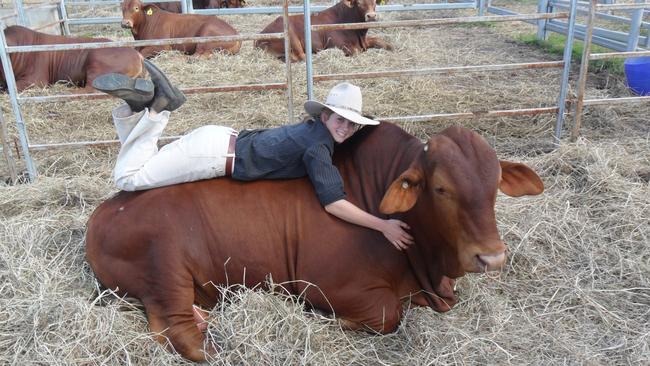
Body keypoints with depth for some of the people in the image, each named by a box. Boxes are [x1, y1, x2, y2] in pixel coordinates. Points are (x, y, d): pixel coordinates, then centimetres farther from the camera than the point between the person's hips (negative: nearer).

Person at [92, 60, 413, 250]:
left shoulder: (314, 128, 8)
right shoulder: (319, 147, -19)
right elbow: (333, 202, -25)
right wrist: (383, 225, -25)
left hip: (219, 137, 9)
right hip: (214, 152, -9)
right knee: (126, 179, -6)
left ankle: (141, 103, 5)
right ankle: (155, 106, -7)